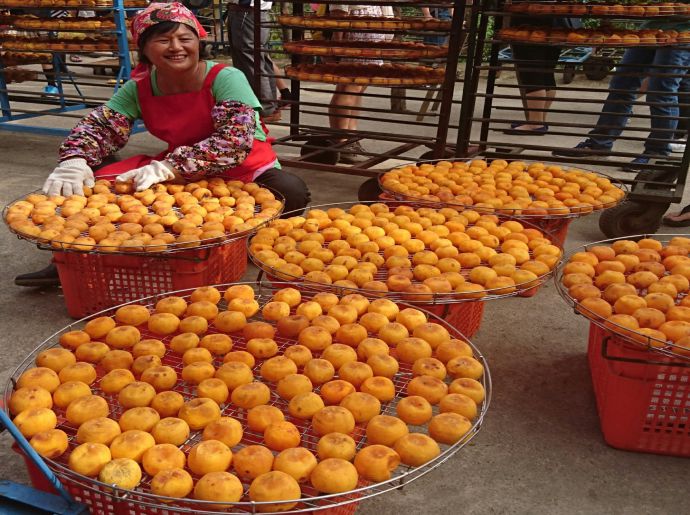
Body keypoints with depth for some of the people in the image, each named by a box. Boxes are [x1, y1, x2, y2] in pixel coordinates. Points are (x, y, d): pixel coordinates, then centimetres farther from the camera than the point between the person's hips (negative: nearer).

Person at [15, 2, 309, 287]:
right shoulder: (138, 90, -2)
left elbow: (236, 138, -30)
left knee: (291, 192, -34)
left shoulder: (225, 78, -17)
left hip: (246, 171, -3)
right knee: (97, 183, -9)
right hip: (178, 175, 4)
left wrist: (169, 167, -38)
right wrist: (74, 160, -25)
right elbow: (99, 127, -1)